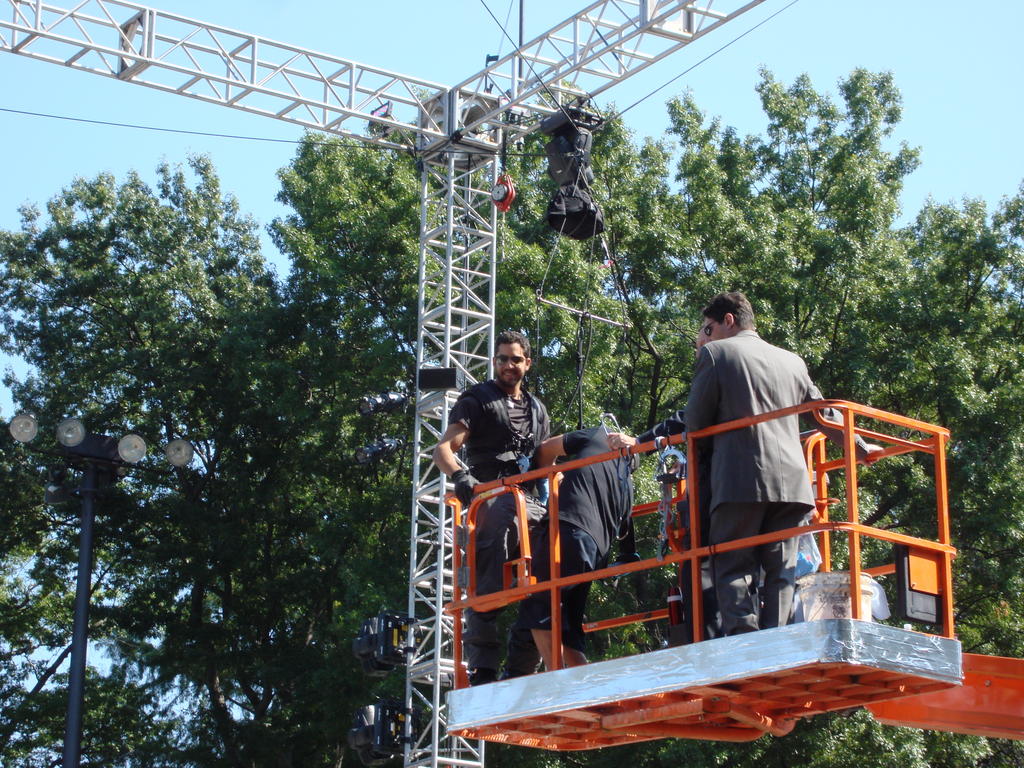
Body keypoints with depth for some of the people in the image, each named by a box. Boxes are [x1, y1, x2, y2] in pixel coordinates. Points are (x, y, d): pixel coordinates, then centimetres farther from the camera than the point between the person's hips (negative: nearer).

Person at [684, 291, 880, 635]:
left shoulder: (715, 353, 4)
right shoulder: (792, 361, 19)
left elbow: (695, 421, 3)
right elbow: (825, 415, 27)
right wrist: (859, 448, 42)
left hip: (739, 481, -4)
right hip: (791, 481, 5)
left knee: (733, 567, -4)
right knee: (780, 571, 4)